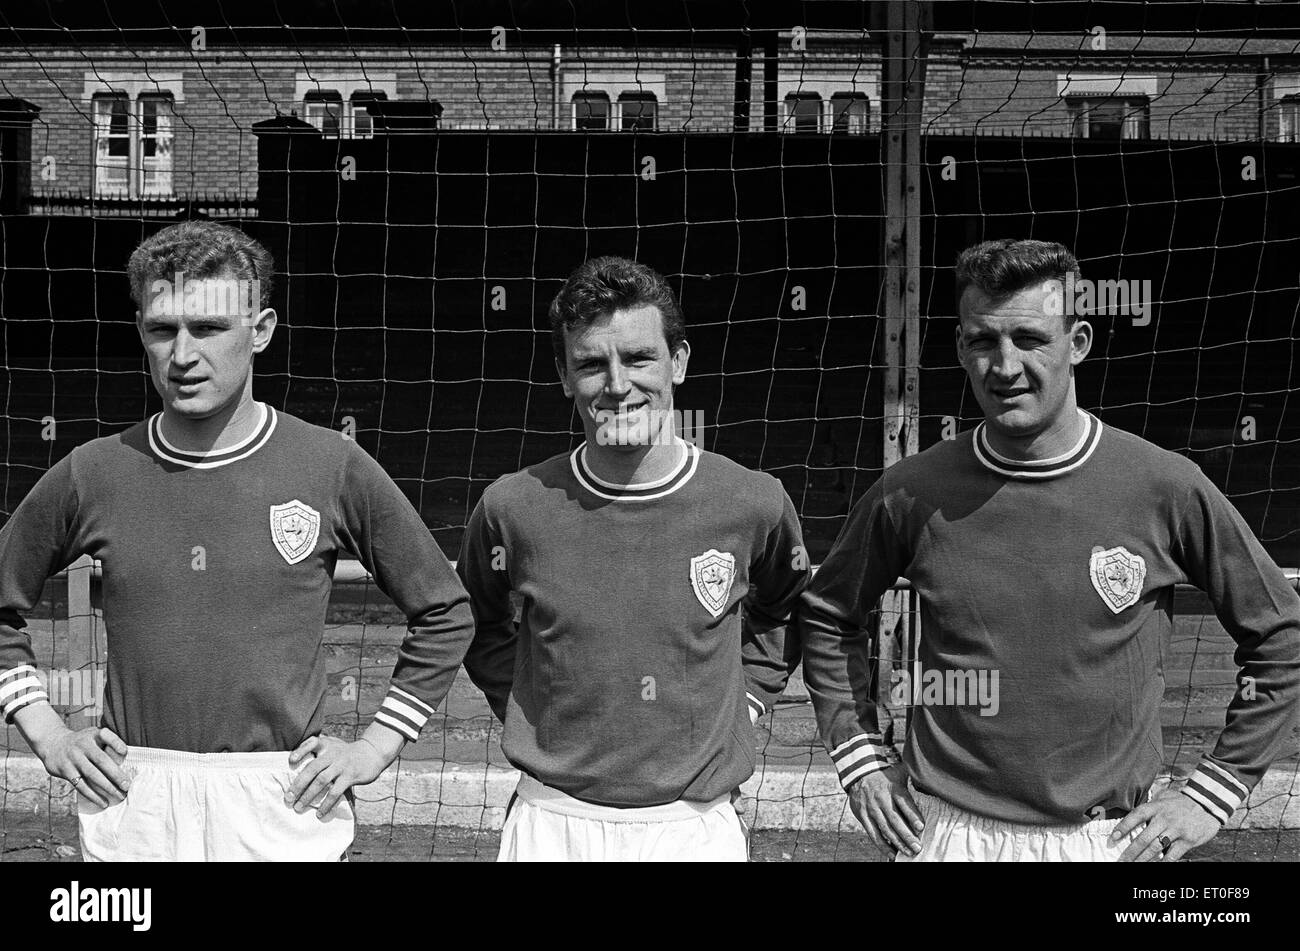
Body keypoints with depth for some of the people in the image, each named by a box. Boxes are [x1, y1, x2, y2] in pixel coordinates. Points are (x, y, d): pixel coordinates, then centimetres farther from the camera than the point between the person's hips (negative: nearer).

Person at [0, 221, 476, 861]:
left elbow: (445, 616, 4)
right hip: (132, 808, 2)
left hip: (285, 808, -1)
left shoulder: (332, 468, -5)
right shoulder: (94, 474, -1)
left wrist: (374, 749, 0)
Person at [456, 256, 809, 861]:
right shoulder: (514, 507, -8)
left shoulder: (754, 504, -7)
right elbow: (479, 622, 12)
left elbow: (782, 613, 14)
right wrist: (523, 707, 1)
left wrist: (740, 700, 4)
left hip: (698, 827, 0)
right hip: (551, 826, 0)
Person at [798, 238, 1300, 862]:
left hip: (1109, 836, 0)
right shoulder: (911, 494, -6)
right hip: (949, 830, 1)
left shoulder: (1165, 488, -9)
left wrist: (1212, 792, 0)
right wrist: (861, 758, 5)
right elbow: (826, 618, 11)